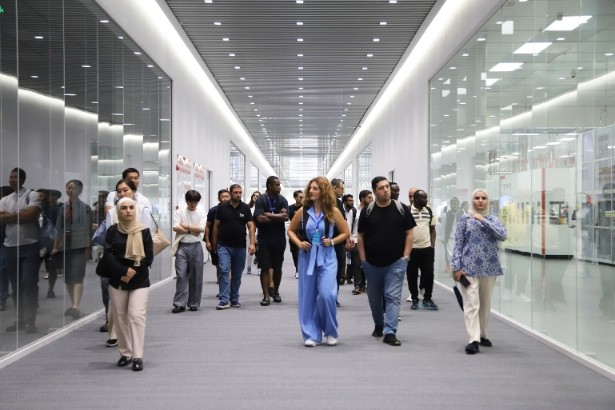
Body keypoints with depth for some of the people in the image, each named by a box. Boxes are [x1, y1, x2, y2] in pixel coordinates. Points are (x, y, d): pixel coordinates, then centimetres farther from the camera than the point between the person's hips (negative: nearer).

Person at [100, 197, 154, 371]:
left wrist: (133, 272, -13)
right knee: (120, 317, 6)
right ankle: (125, 353, 18)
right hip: (117, 281, 2)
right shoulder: (112, 231, 2)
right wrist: (124, 271, -18)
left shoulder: (144, 231, 0)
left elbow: (148, 257, -3)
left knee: (136, 316, -11)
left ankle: (137, 356, -10)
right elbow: (108, 256, -6)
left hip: (140, 281, -2)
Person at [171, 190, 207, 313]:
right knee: (181, 275, -6)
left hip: (196, 247, 1)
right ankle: (180, 303, -2)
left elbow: (201, 229, -8)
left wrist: (186, 226, -6)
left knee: (196, 276, 5)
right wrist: (192, 230, -8)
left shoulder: (201, 213, 5)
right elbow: (176, 228, -9)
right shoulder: (179, 212, 3)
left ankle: (194, 303, 14)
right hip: (182, 246, -1)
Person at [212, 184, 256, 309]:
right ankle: (224, 300, -12)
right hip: (224, 246, -2)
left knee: (237, 274, 9)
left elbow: (251, 226, -3)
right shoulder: (222, 208, -1)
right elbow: (216, 225, 7)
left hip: (240, 246, 2)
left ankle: (234, 300, 20)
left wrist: (252, 243, -12)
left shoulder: (245, 208, 1)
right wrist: (214, 242, 8)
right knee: (224, 271, -12)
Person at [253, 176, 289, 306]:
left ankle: (275, 292, 26)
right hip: (264, 239, -2)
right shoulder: (261, 200, -4)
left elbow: (286, 217, -11)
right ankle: (266, 295, -2)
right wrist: (278, 217, -10)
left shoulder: (282, 200, 3)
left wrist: (269, 215, -13)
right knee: (265, 267, -4)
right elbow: (259, 218, -17)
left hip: (279, 239, 3)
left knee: (277, 267, 10)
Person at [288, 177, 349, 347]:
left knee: (326, 294, -13)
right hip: (307, 257, 2)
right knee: (308, 296, 4)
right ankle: (311, 335, 15)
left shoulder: (333, 211, -3)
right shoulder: (303, 211, 1)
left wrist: (332, 241, -10)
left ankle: (331, 332, 8)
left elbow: (346, 233, 5)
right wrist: (299, 243, -5)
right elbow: (290, 231, 12)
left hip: (327, 258, -2)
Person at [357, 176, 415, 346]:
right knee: (374, 296, 14)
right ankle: (378, 325, 34)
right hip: (372, 262, 2)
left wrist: (406, 256, -6)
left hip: (396, 262, -2)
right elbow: (361, 236, 4)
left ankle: (390, 332, -7)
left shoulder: (401, 209, -1)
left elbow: (409, 233, 1)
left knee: (393, 297, -7)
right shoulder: (367, 211, 0)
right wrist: (363, 258, -1)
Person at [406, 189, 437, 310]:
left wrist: (433, 245, 4)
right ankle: (414, 299, 16)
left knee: (429, 274, 1)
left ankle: (427, 299, 13)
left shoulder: (429, 211, 8)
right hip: (411, 248, -3)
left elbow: (432, 229, 13)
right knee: (412, 275, 4)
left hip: (427, 248, 3)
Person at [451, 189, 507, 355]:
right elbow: (458, 244, -1)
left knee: (486, 304, 11)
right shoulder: (465, 219, 3)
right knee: (472, 304, -11)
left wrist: (483, 220, -11)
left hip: (489, 267, 3)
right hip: (469, 267, -3)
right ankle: (473, 340, -13)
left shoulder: (493, 219, 10)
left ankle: (482, 335, 26)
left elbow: (503, 235, -8)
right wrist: (456, 267, -8)